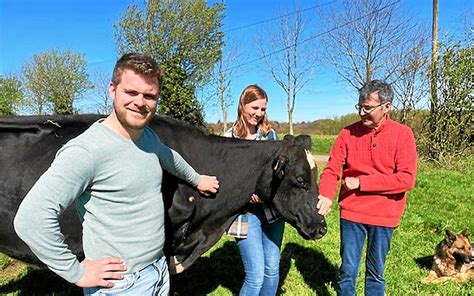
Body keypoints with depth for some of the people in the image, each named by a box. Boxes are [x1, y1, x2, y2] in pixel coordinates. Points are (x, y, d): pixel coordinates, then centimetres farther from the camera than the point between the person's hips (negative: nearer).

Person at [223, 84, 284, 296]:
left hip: (272, 209, 4)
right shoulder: (228, 139, -4)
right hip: (245, 212, -4)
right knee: (256, 276, -2)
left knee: (272, 270, 13)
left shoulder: (270, 134, 7)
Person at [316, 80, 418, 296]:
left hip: (384, 215, -1)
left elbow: (407, 179, -14)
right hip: (351, 212, 1)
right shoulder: (348, 133, -2)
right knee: (348, 270, 10)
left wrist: (361, 182, -15)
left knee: (376, 272, 16)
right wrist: (325, 196, -26)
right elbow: (332, 169, -7)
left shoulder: (402, 134, -7)